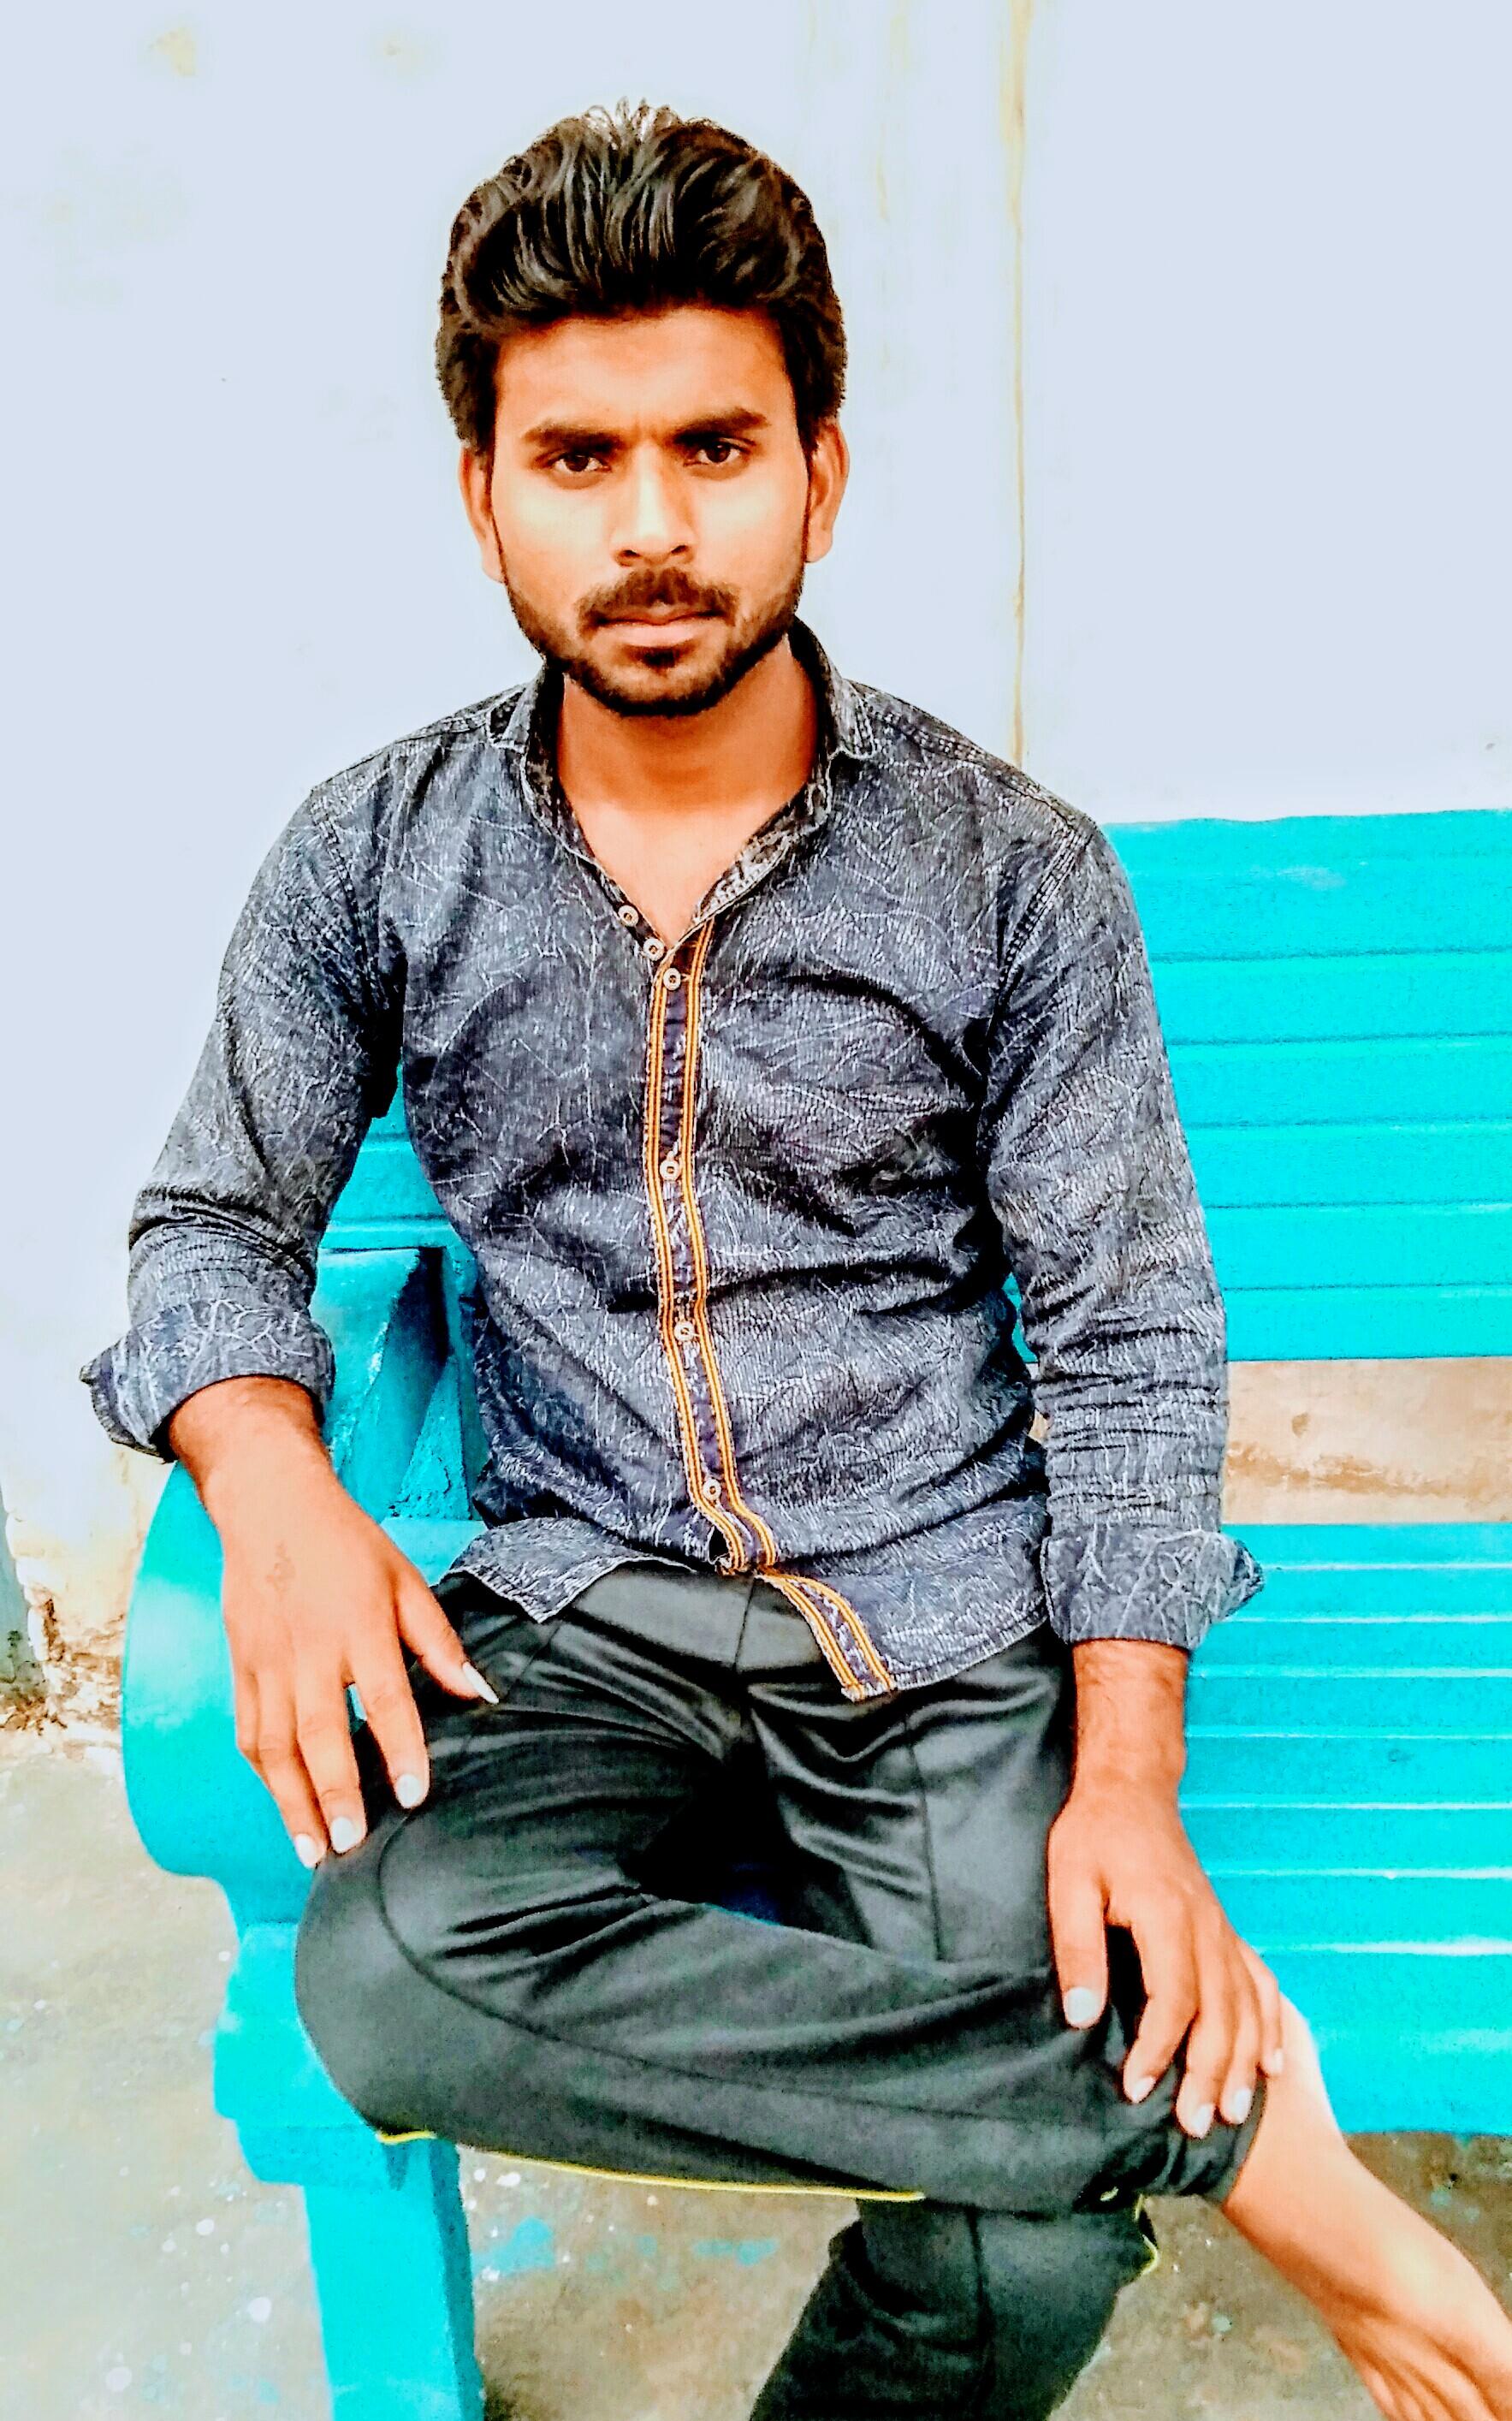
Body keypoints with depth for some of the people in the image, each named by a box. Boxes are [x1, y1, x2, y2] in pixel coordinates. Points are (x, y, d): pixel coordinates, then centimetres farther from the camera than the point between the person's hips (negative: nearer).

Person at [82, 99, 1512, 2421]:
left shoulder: (1017, 870, -2)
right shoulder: (374, 859, 2)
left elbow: (1127, 1341, -2)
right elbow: (214, 1222, 9)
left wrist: (1129, 1778, -13)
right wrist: (275, 1482, -14)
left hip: (952, 1613, -1)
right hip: (578, 1597, 2)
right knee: (395, 1974, -29)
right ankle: (1233, 2118, -16)